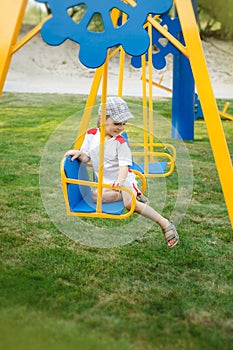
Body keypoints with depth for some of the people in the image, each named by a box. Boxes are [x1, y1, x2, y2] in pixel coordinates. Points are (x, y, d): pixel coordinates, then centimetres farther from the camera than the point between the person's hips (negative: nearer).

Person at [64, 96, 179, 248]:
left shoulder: (120, 142, -12)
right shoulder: (91, 134, -1)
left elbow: (124, 166, -18)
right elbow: (86, 157, 3)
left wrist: (120, 180, -38)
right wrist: (79, 153, -21)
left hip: (123, 180, -5)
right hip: (105, 182, 5)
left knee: (129, 203, -31)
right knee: (95, 196, -26)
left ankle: (164, 223, -20)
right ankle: (134, 195, -7)